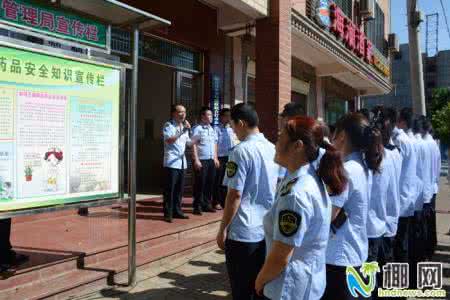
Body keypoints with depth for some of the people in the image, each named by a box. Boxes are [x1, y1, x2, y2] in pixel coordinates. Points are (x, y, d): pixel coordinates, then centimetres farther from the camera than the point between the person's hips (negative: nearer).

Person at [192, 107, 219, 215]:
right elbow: (193, 145, -10)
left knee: (210, 183, 9)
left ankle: (207, 204, 20)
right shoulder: (197, 129, -6)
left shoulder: (212, 130, 15)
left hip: (211, 160, 6)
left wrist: (215, 158, 13)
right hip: (201, 161, -6)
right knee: (200, 184, -2)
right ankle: (197, 206, 8)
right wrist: (196, 160, -14)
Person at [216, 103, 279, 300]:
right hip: (268, 230, 7)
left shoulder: (242, 151, -16)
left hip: (243, 232, -7)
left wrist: (223, 229, -7)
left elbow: (234, 195, -17)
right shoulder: (273, 149, 5)